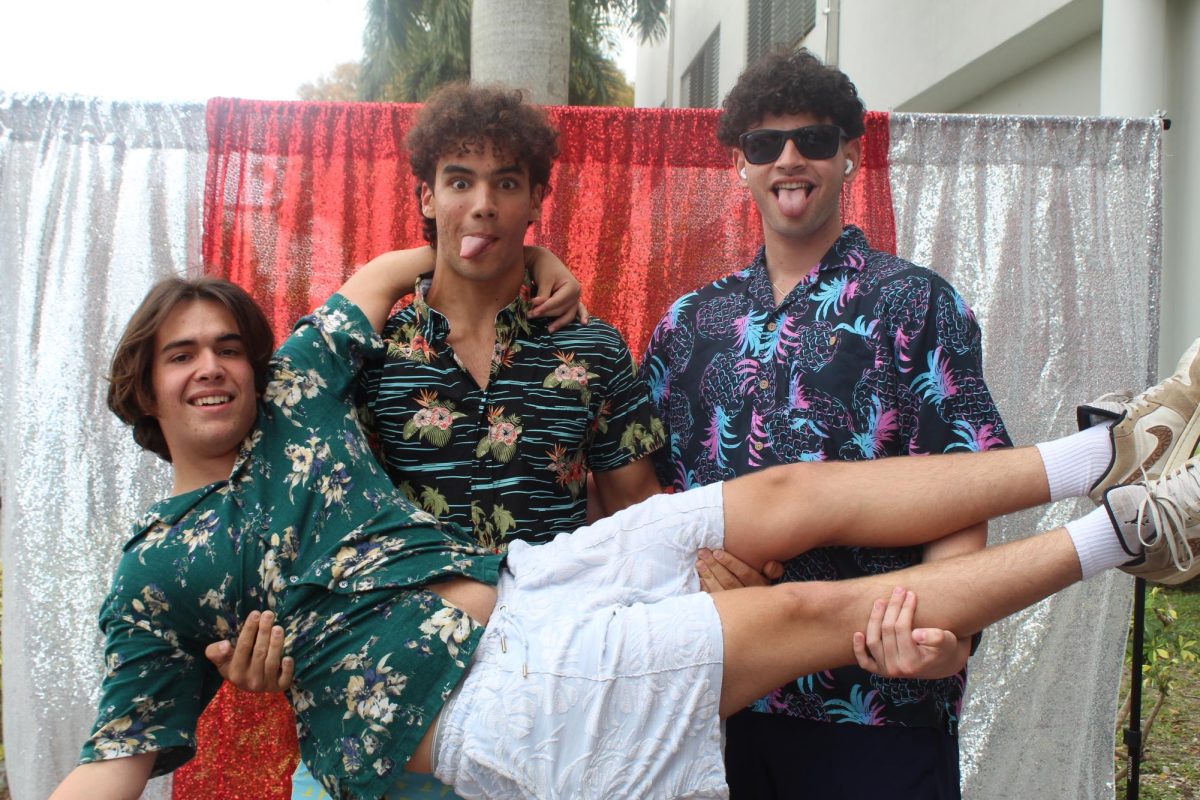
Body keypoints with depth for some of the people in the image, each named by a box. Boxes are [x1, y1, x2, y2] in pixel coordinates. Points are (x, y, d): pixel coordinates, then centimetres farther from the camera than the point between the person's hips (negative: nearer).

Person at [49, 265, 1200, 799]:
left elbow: (386, 274, 20)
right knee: (811, 611, -14)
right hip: (477, 702, -5)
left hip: (521, 586, 6)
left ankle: (1104, 452, -2)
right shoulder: (152, 572, 5)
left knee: (785, 494, -10)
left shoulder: (294, 405, 13)